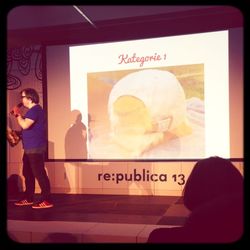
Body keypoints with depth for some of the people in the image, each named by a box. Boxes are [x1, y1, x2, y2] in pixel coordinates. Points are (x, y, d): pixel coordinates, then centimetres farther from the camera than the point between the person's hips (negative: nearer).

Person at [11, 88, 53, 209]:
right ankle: (28, 198, 24)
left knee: (39, 173, -10)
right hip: (30, 148, 11)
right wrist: (19, 115, 13)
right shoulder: (33, 110, 19)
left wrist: (18, 114, -9)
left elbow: (25, 125, -24)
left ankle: (46, 200, -6)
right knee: (28, 173, 15)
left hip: (35, 148, -11)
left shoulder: (35, 109, -14)